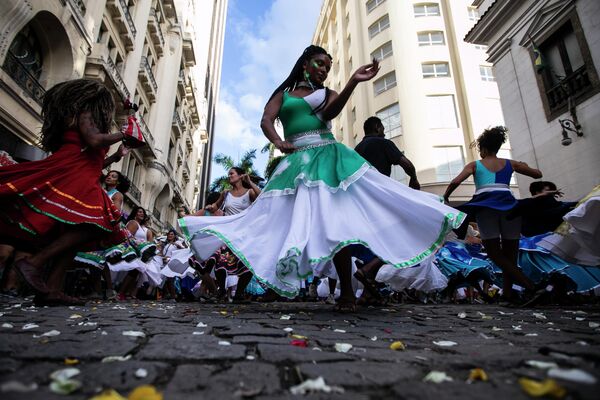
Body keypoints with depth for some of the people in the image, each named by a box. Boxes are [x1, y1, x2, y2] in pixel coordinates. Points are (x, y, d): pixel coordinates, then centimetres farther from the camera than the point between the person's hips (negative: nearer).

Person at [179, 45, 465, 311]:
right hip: (297, 162, 0)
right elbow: (266, 120, 3)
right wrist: (278, 142, -17)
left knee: (333, 222, -11)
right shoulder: (284, 93, 19)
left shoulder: (328, 94, 20)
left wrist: (353, 82, -19)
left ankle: (347, 291, -6)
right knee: (290, 222, -7)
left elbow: (330, 112, -5)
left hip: (328, 158, 0)